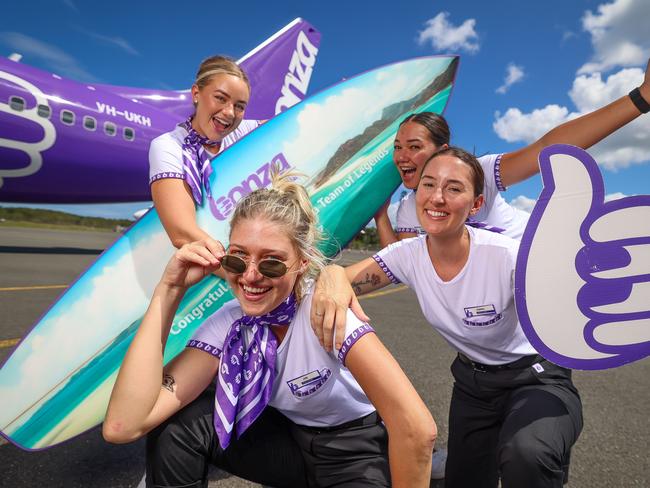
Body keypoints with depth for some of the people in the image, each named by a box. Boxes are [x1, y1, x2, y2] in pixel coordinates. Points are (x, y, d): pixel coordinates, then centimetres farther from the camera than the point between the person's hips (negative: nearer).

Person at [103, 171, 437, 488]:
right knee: (177, 425, -16)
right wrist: (169, 289, -25)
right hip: (290, 439, 3)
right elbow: (122, 425, -25)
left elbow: (418, 430, -33)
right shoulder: (228, 323, -15)